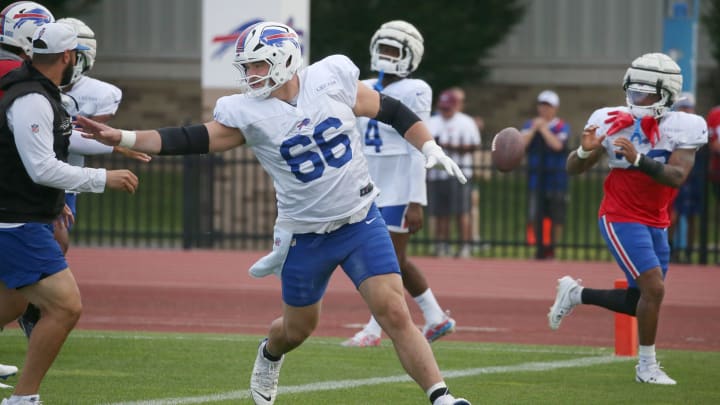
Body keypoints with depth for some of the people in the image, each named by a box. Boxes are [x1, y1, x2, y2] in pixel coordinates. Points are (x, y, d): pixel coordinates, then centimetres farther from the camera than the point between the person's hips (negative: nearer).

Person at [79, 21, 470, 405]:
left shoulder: (331, 79, -7)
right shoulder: (248, 112, -10)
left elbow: (390, 111, 4)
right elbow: (191, 140, -14)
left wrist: (431, 148, -3)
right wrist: (121, 138, -23)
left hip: (361, 222, -1)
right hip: (306, 236, 1)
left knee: (395, 314, -13)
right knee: (297, 328, 17)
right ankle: (269, 355, 52)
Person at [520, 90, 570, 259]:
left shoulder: (562, 127, 3)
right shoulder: (529, 125, 11)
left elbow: (557, 145, -15)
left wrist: (543, 128, -8)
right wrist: (534, 129, -10)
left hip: (556, 179, -2)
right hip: (535, 178, 2)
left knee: (556, 217, -2)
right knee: (534, 217, -1)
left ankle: (551, 249, 6)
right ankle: (540, 248, 7)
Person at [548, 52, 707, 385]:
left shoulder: (682, 127, -6)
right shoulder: (614, 123, -7)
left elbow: (677, 176, -20)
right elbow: (573, 169, -1)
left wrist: (639, 160, -32)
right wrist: (586, 150, -22)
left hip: (656, 223, 4)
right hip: (621, 218, -4)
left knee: (640, 301, 10)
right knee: (654, 287, -17)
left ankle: (575, 294, 31)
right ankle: (647, 366, -3)